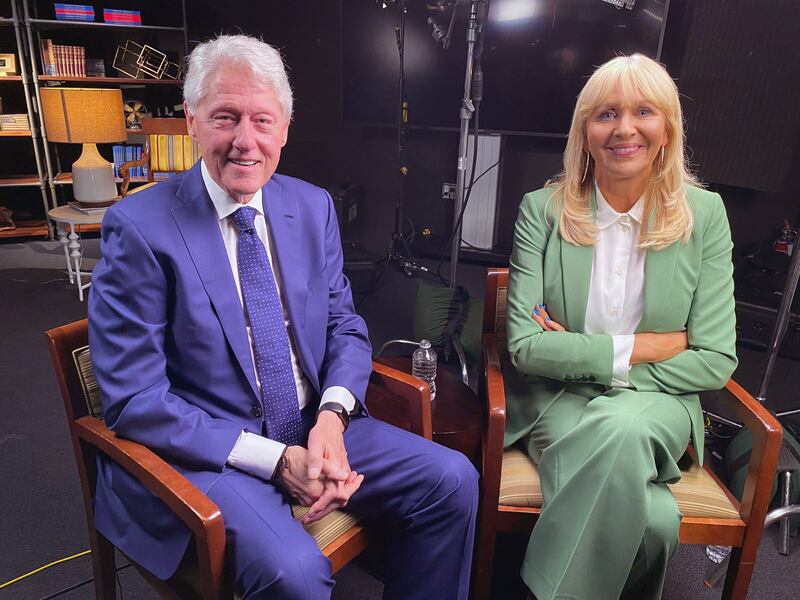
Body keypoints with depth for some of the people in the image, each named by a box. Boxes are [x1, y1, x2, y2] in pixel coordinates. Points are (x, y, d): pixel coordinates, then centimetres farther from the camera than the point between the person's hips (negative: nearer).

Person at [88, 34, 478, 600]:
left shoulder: (314, 207, 3)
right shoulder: (139, 228, -13)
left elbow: (345, 327, 7)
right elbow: (134, 399, -14)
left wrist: (332, 418, -14)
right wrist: (277, 461, -20)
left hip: (316, 429, 5)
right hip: (206, 449, -4)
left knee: (453, 479, -7)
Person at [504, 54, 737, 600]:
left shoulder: (704, 214, -1)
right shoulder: (543, 211, -4)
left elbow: (715, 361, -3)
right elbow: (526, 346, -10)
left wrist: (581, 353, -10)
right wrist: (642, 346, -13)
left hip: (658, 404, 2)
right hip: (559, 401, -1)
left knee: (620, 428, -34)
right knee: (650, 519, -31)